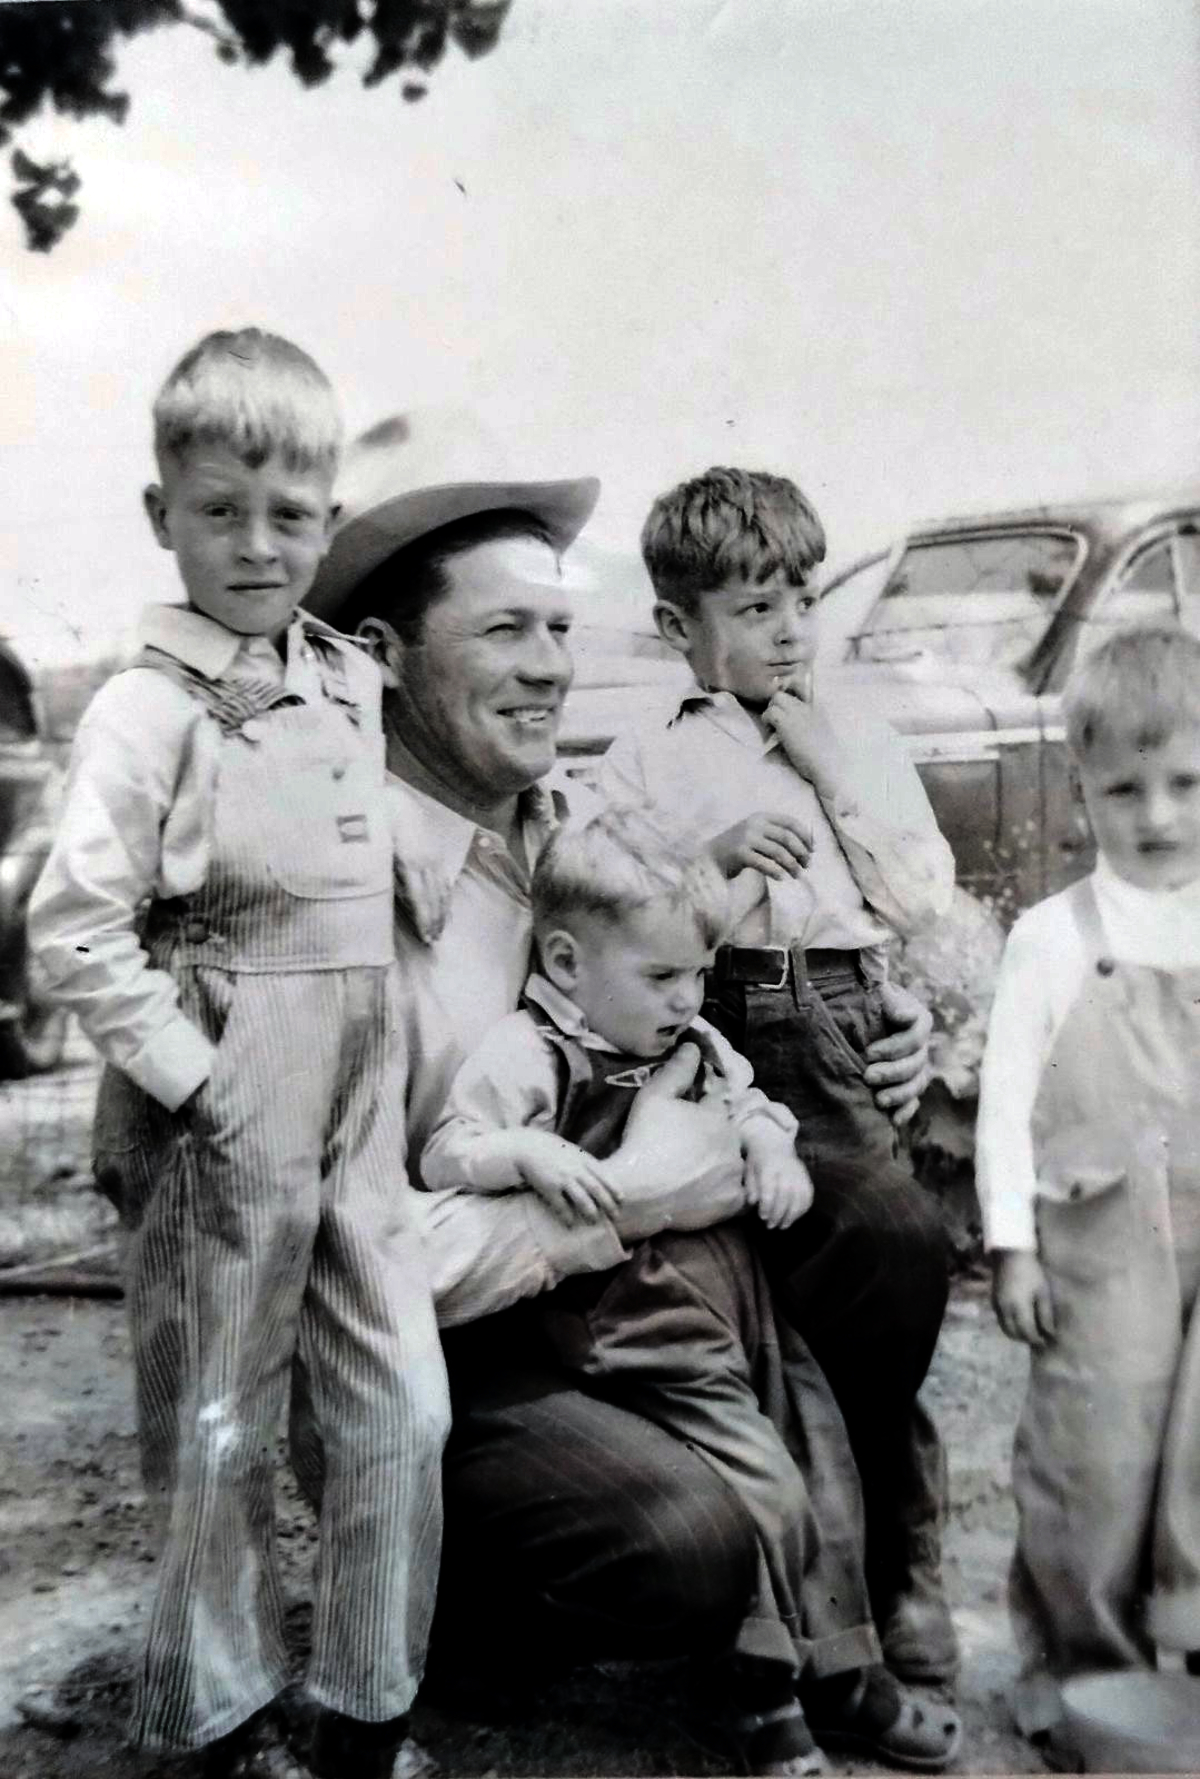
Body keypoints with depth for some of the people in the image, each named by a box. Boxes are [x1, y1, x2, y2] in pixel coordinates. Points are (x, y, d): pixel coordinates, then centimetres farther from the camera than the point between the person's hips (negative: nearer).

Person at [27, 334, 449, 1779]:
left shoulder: (353, 687, 7)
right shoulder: (148, 709, -12)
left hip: (358, 1118, 6)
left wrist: (385, 1079, 10)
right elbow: (73, 932, -17)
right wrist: (201, 1084, -17)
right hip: (219, 1131, -6)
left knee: (405, 1409, 8)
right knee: (217, 1436, 10)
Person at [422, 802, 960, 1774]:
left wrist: (775, 1149, 3)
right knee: (762, 1488, -11)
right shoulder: (530, 1055, -13)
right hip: (640, 1321, -8)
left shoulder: (690, 1042, 10)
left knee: (825, 1466, 11)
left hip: (734, 1288, 8)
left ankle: (843, 1668, 28)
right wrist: (529, 1154, -32)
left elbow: (748, 1102, 24)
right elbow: (442, 1155, -14)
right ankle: (765, 1695, 11)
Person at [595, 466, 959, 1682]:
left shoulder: (863, 740, 17)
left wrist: (833, 772, 0)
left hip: (853, 1023, 3)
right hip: (728, 1029, -3)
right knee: (894, 1235, -18)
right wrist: (712, 858, -11)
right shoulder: (648, 761, 9)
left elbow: (923, 902, 6)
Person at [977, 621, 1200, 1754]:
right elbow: (1006, 1093, -3)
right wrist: (1011, 1244, -6)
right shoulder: (1052, 935, -2)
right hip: (1103, 1237, -2)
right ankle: (1075, 1664, 23)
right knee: (1091, 1457, 4)